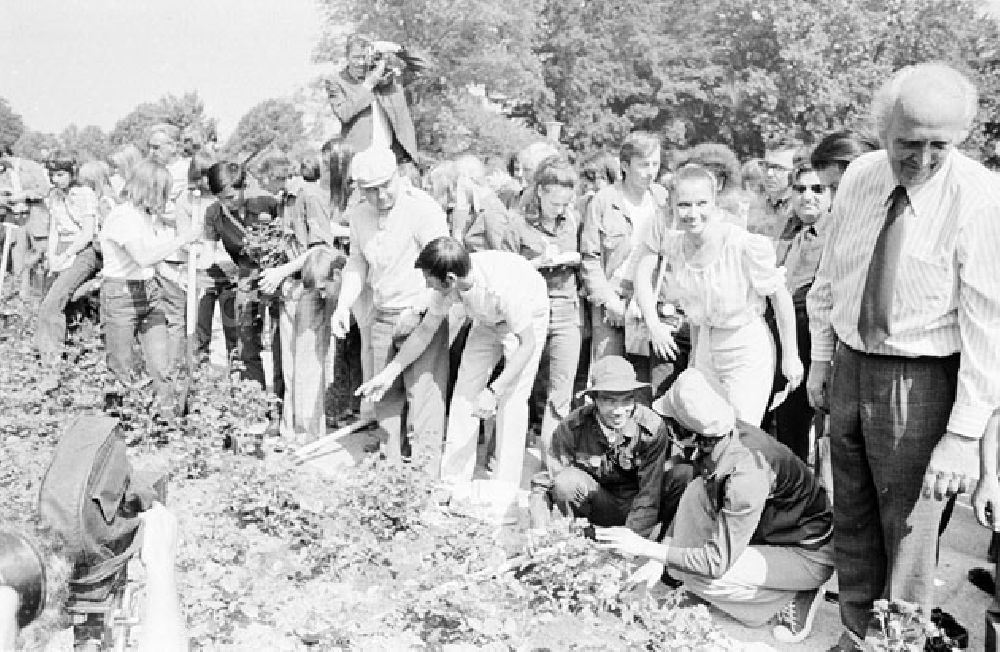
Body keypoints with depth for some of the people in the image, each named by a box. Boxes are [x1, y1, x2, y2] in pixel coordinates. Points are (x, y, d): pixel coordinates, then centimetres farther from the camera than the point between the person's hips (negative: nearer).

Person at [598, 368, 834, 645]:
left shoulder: (747, 473, -36)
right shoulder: (715, 440, -12)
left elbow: (717, 563, -31)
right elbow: (690, 504, 4)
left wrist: (645, 547, -26)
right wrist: (660, 557, -4)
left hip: (809, 554, -8)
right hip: (768, 534, 8)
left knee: (699, 578, -22)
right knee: (697, 490, -12)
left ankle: (797, 597, -4)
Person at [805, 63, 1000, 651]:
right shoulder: (860, 176, -1)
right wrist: (821, 358, 11)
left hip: (921, 381, -5)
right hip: (850, 364, 5)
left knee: (909, 528, 6)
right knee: (853, 518, 18)